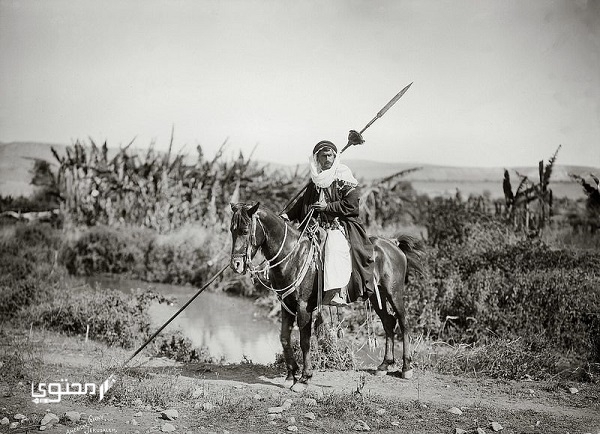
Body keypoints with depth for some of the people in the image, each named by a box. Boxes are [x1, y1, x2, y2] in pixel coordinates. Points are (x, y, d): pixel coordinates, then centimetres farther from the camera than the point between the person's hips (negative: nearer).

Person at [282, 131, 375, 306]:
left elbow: (350, 206, -10)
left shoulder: (344, 179, -2)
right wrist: (288, 215, 9)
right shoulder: (315, 181, 16)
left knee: (335, 246, -32)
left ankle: (338, 292, -38)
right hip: (317, 226, 7)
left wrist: (327, 207, -13)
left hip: (341, 227, -6)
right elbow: (303, 203, 23)